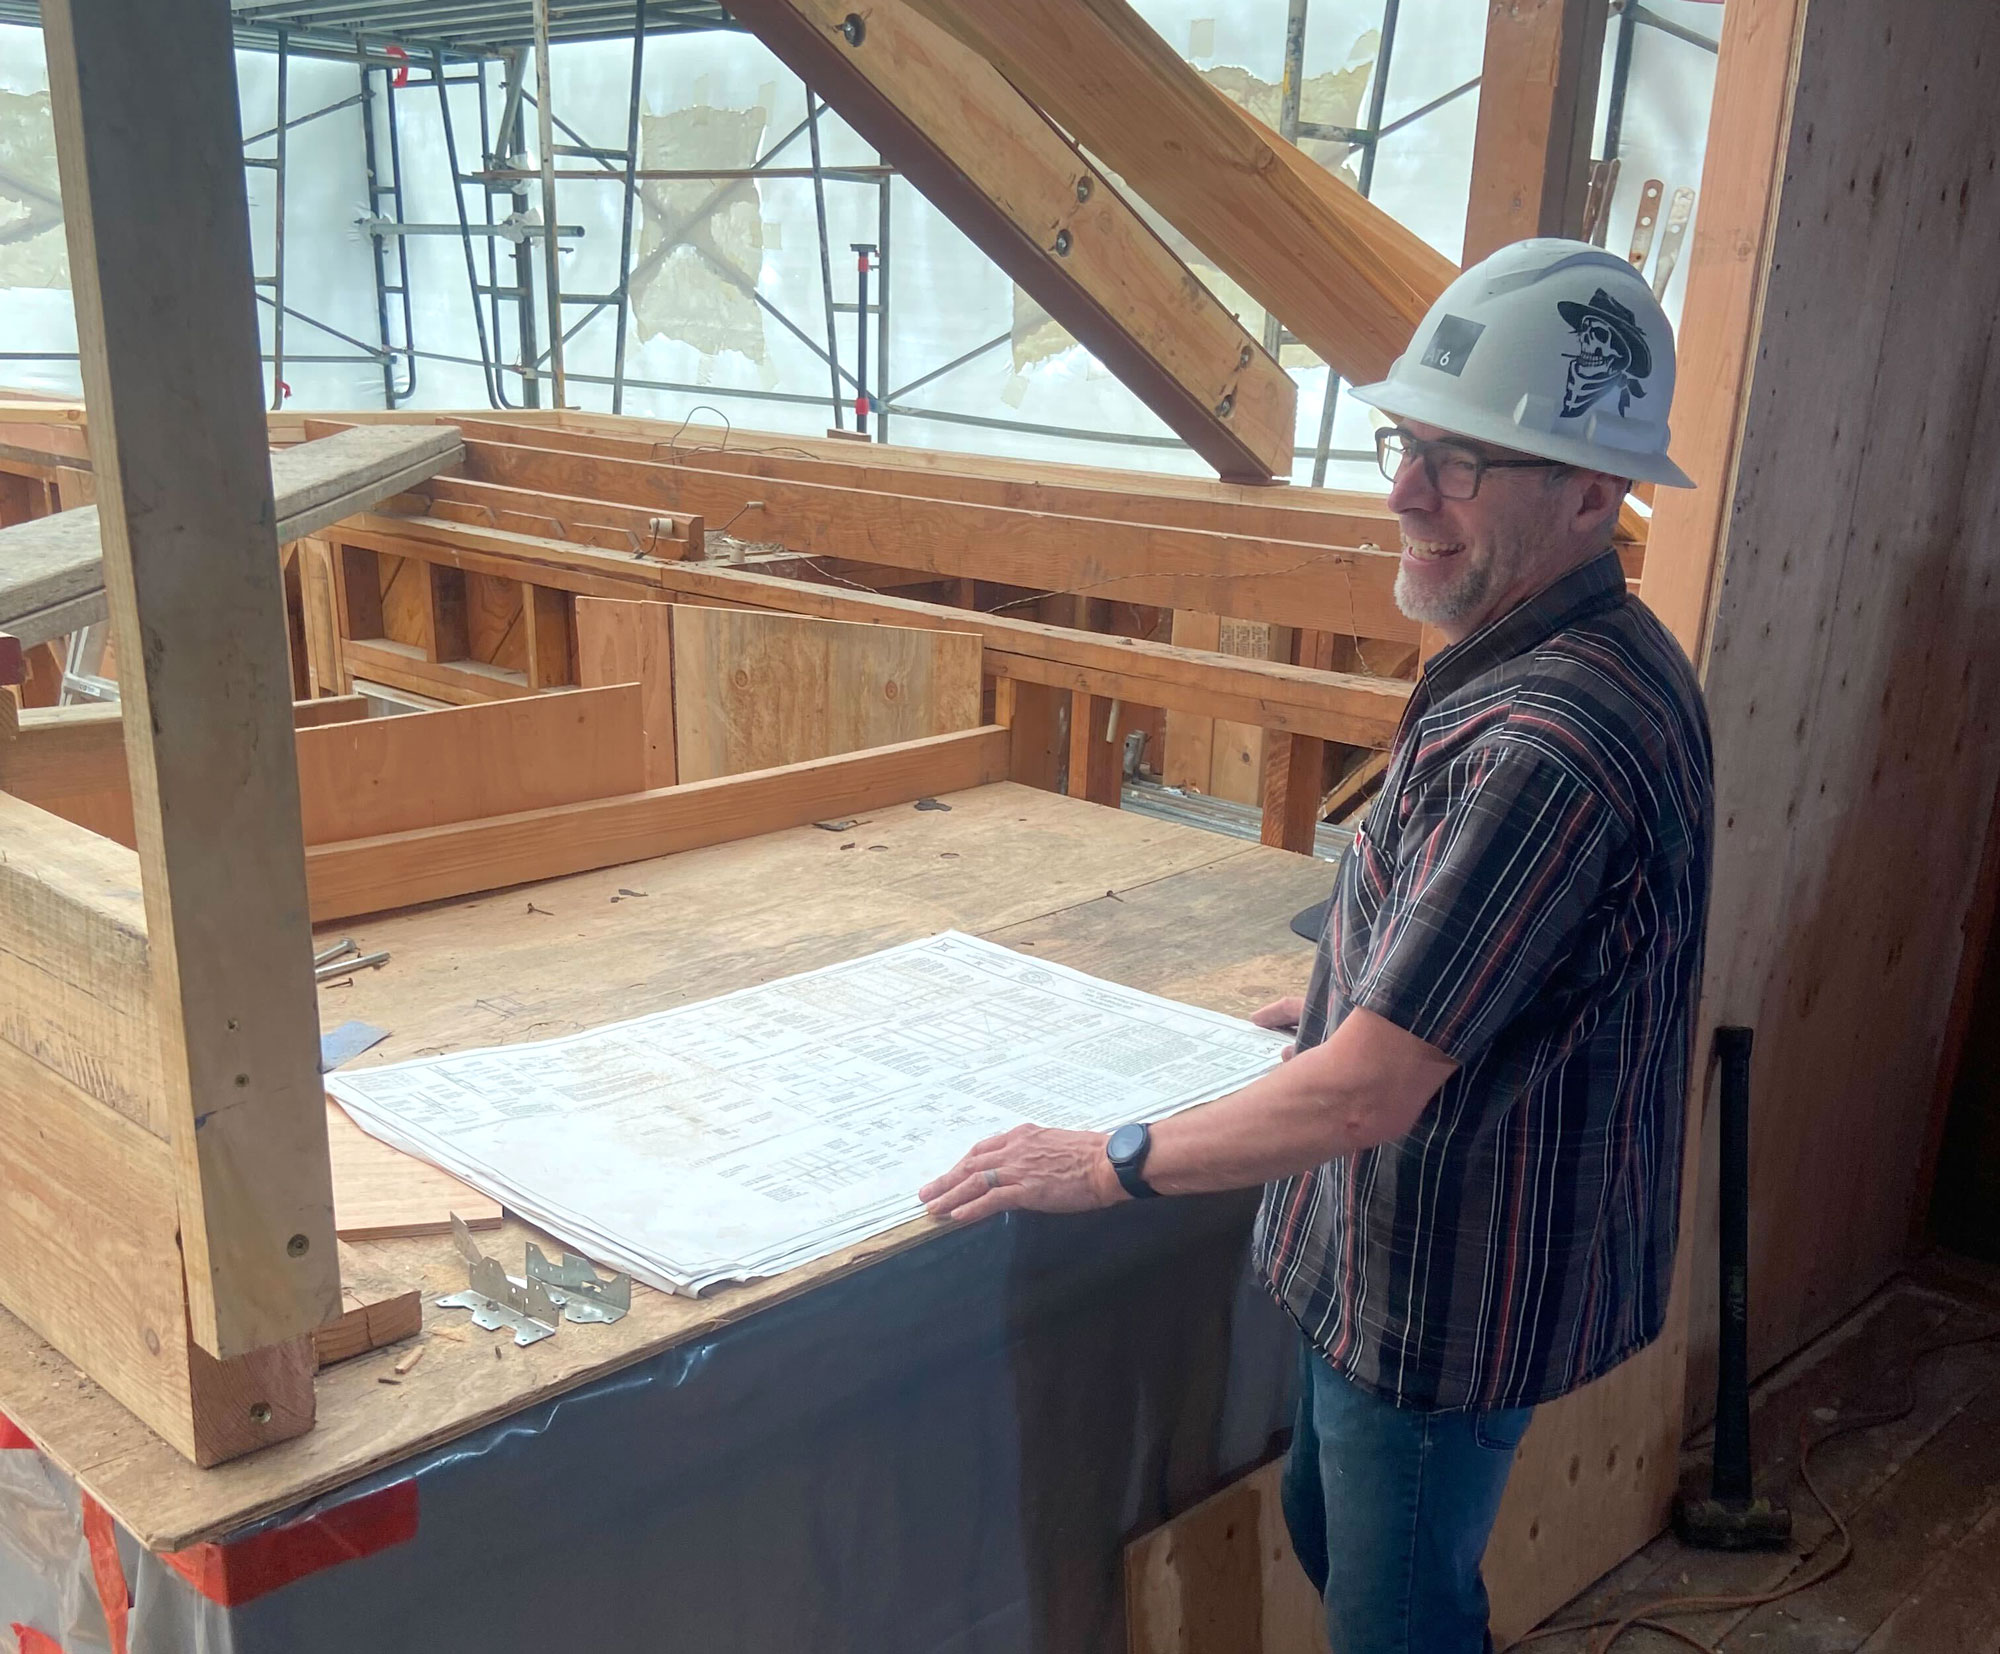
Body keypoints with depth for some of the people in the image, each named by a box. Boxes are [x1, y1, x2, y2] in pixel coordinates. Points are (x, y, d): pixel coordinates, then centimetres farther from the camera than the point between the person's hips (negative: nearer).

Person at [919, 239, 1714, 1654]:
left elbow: (1366, 1097, -31)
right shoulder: (1602, 661, 1)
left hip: (1453, 1293, -10)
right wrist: (1364, 1002, 24)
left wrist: (1111, 1163, -20)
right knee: (1332, 1531, 28)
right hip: (1411, 1256, 10)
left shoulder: (1548, 743, -34)